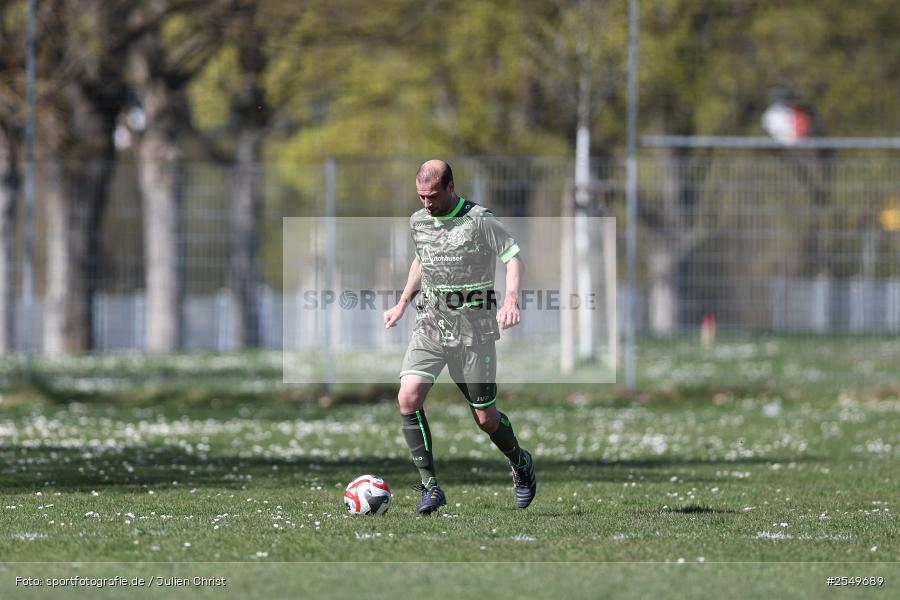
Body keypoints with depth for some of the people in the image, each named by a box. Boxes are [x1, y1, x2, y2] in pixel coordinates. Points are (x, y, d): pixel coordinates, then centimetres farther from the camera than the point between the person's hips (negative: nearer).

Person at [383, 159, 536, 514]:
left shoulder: (479, 220, -11)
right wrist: (402, 304, 20)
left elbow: (513, 257, -11)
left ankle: (521, 465, 36)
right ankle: (430, 488, -10)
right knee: (408, 399, -17)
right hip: (430, 326, 4)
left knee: (486, 418, 3)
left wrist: (511, 300, -26)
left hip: (473, 330, -4)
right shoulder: (418, 222, 8)